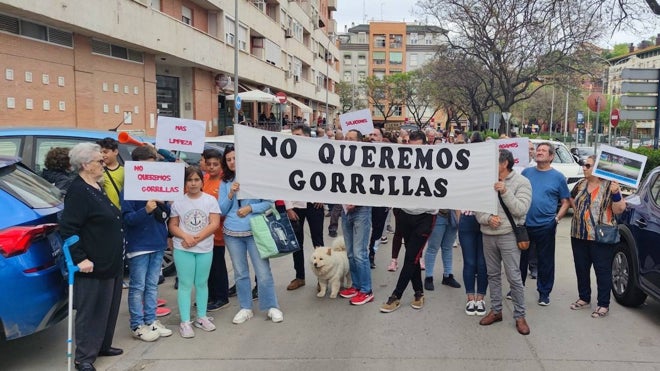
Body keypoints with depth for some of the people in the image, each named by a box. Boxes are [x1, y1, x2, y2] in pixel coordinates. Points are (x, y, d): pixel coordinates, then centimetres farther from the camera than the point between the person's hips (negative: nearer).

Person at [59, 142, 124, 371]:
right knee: (90, 311, 1)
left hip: (111, 262, 10)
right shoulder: (78, 191, -17)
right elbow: (67, 229, -22)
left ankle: (102, 346, 34)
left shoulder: (96, 188, 12)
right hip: (93, 266, -9)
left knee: (109, 307, 19)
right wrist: (80, 258, -24)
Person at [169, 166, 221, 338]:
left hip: (205, 249, 1)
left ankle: (202, 317, 24)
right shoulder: (178, 202, 1)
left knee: (202, 283, 12)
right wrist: (186, 237, -16)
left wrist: (197, 238, -15)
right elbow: (173, 226, 2)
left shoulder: (210, 200, 0)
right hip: (183, 249, -1)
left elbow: (214, 224, -6)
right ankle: (185, 322, 7)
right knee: (185, 284, 2)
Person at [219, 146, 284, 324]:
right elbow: (222, 210, 5)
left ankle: (272, 307, 14)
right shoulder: (224, 183, 7)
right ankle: (246, 308, 23)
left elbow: (269, 202, -3)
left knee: (263, 272, 0)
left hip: (254, 231, -3)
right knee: (240, 273, 11)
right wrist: (231, 194, -10)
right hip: (232, 233, 3)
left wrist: (250, 208, -16)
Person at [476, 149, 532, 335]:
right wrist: (487, 218, -13)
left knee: (514, 277, -2)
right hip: (488, 235, 5)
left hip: (509, 236, -5)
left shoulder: (521, 182, -5)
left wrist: (505, 192, -21)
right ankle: (496, 310, 26)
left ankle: (519, 316, 12)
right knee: (493, 275, 13)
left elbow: (521, 210, -16)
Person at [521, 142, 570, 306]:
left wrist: (557, 218, -11)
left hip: (545, 226, -2)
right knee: (520, 258, 12)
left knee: (545, 261, 7)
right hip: (523, 224, 3)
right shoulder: (526, 172, 8)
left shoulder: (558, 177, 1)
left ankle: (544, 292, 21)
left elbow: (566, 202, 3)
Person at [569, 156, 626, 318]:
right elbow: (573, 199, 26)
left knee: (603, 271, 3)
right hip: (579, 236, 6)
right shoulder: (580, 184, 8)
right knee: (581, 268, 14)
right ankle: (584, 298, 30)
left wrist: (615, 194, -24)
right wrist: (578, 211, 13)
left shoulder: (610, 185, -8)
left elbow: (619, 210, -11)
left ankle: (603, 305, 14)